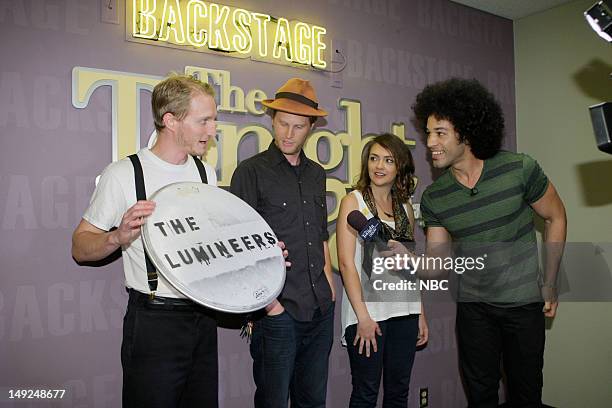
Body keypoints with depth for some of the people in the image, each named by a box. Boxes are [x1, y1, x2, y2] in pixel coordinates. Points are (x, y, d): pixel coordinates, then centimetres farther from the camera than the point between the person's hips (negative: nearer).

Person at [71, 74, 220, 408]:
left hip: (203, 318, 6)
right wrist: (119, 237, -26)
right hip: (153, 321, -5)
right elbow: (80, 248, -6)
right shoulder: (124, 174, -11)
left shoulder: (206, 173, 7)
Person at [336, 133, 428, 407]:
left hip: (404, 310, 5)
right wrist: (363, 316, -15)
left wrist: (420, 313, 11)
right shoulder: (353, 201, -3)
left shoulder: (405, 207, 11)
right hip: (367, 310, -5)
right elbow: (346, 262, -10)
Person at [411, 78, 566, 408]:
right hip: (473, 306, 2)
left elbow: (555, 218, -1)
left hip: (524, 301, -1)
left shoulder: (519, 169, -16)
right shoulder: (433, 198, -9)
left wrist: (549, 284, 0)